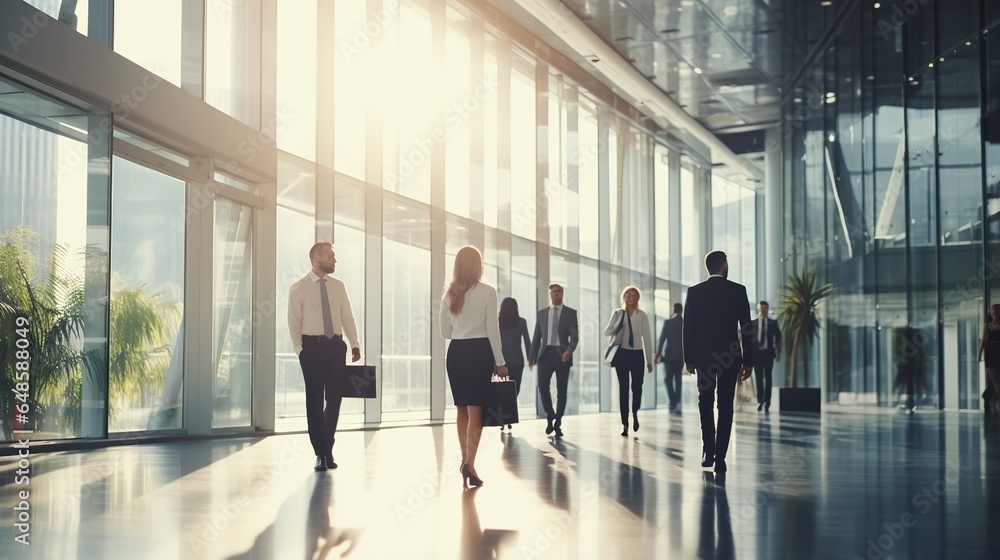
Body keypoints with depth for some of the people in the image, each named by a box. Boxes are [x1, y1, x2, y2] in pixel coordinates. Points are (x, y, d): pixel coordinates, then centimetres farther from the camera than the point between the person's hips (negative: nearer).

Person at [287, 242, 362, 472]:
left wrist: (355, 343, -3)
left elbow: (347, 317, 8)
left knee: (335, 399, 6)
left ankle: (328, 450, 22)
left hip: (336, 346, 4)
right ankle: (320, 454, 11)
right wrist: (300, 350, -10)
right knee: (315, 401, 1)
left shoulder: (338, 286, 10)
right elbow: (294, 323, -1)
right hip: (312, 346, -3)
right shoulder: (298, 289, -1)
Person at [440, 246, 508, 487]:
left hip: (456, 352, 4)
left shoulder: (449, 293, 6)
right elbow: (492, 329, -8)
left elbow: (445, 331, 10)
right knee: (475, 410, -4)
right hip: (479, 351, -4)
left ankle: (465, 460, 17)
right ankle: (470, 462, -16)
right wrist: (500, 361, -1)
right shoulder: (487, 291, -7)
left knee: (462, 409, 14)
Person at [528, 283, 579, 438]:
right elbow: (537, 336, 13)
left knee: (561, 389, 0)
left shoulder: (570, 313, 5)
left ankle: (557, 423, 9)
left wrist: (570, 350, -21)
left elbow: (574, 335, -3)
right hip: (545, 353, 2)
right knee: (542, 385, -13)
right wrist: (532, 356, 7)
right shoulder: (542, 313, 13)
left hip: (562, 354, -1)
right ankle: (550, 416, 7)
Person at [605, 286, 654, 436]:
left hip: (637, 354, 0)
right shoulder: (617, 313, 1)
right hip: (622, 354, 0)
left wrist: (649, 360, 2)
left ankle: (635, 414, 27)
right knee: (623, 388, 1)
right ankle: (625, 424, 8)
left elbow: (647, 338, 3)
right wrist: (619, 322, -19)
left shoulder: (642, 315, 1)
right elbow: (607, 333, -3)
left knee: (637, 387, -3)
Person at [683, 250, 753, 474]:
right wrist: (748, 361, 2)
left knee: (705, 403, 15)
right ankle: (720, 456, 1)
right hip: (730, 356, -1)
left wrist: (689, 359, 7)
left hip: (703, 356, 1)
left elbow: (688, 328, -1)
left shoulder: (694, 292, -2)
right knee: (725, 406, 4)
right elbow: (746, 328, -4)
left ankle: (708, 451, 7)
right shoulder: (738, 291, -3)